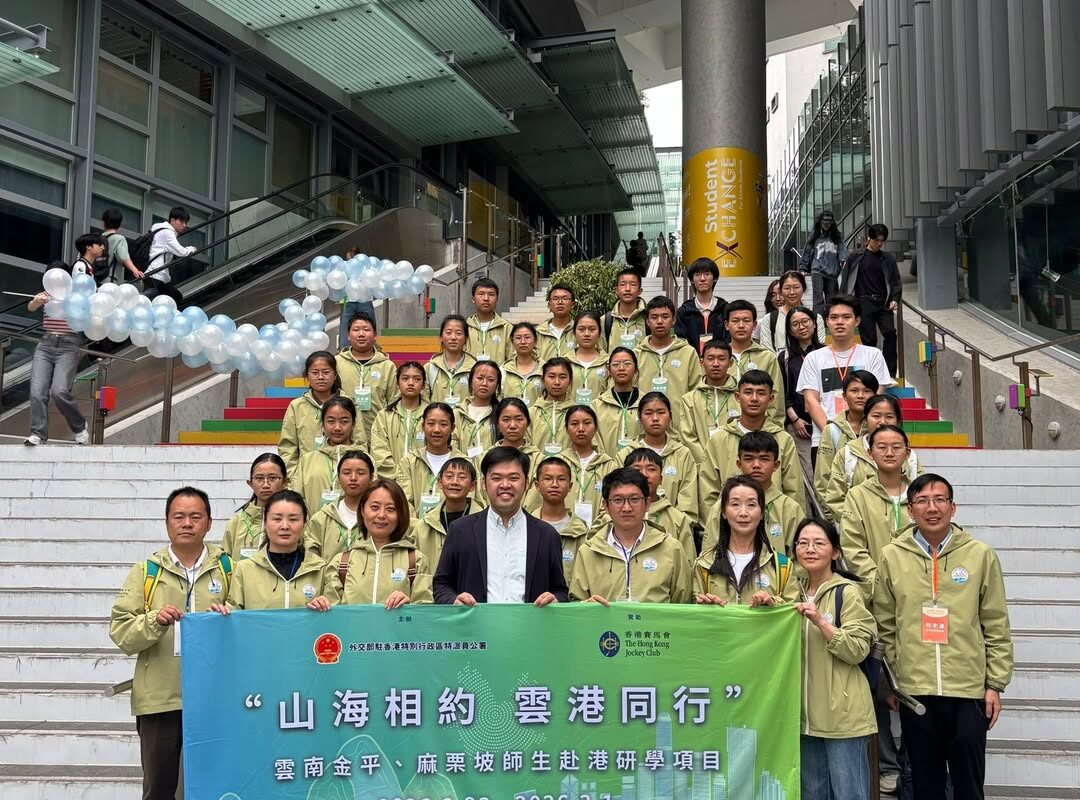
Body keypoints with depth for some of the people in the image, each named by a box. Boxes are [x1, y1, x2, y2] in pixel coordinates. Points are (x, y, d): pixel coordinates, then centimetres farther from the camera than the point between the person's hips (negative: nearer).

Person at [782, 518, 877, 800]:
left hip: (842, 712, -6)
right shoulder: (794, 591, 10)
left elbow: (858, 650, -16)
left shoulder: (847, 592, -9)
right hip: (805, 712, 7)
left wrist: (820, 621, -25)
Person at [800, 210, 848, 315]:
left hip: (832, 271, 2)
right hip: (817, 270, -2)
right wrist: (803, 268, 11)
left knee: (831, 298, 5)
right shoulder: (815, 236, 11)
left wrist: (843, 259, -20)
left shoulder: (837, 237, 13)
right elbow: (807, 252, 14)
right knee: (818, 296, -15)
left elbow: (843, 248, 0)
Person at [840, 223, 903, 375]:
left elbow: (896, 282, 15)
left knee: (890, 333, -15)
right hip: (864, 304, -2)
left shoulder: (888, 259, 12)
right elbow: (845, 281, 4)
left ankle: (890, 373, -10)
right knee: (869, 339, -3)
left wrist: (895, 299, -2)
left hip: (883, 304, 2)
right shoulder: (856, 258, 4)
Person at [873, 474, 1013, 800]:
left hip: (969, 689, -1)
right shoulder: (892, 556, 1)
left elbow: (997, 627, 2)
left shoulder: (981, 554, -1)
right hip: (913, 689, 1)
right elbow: (884, 626, 5)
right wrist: (890, 681, 5)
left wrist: (996, 684, -1)